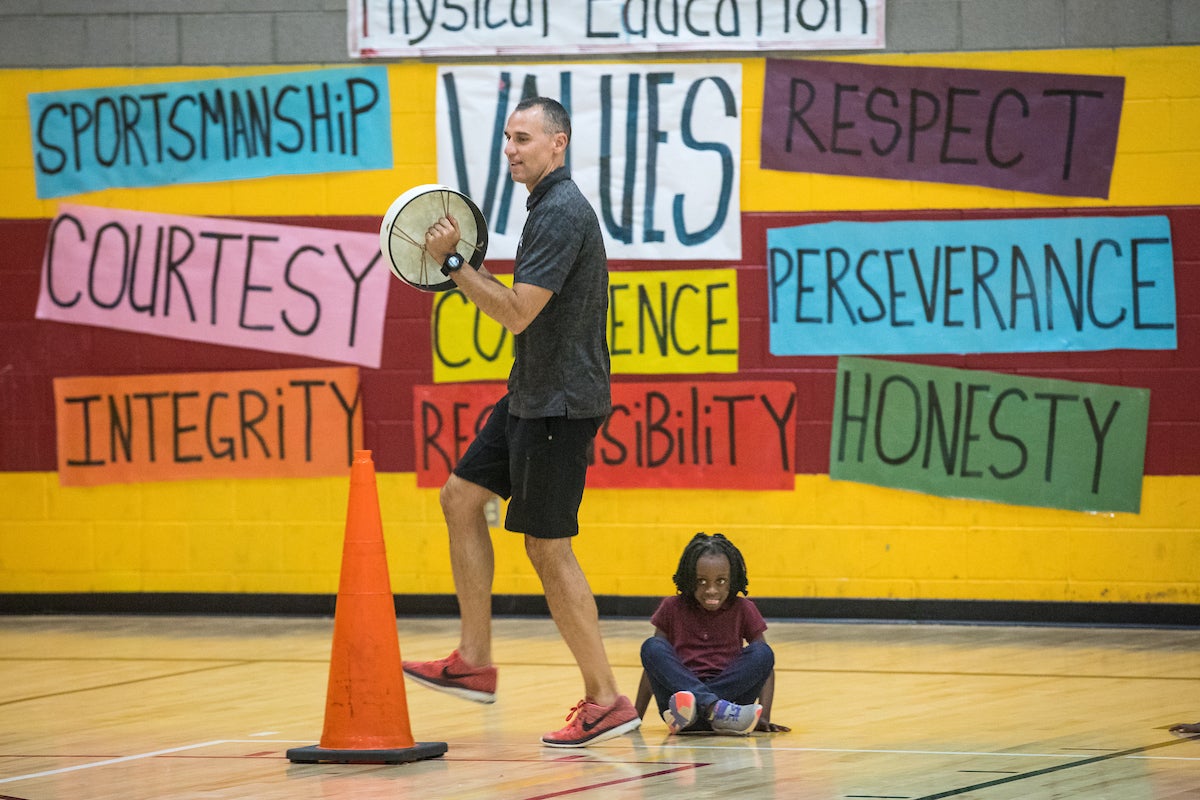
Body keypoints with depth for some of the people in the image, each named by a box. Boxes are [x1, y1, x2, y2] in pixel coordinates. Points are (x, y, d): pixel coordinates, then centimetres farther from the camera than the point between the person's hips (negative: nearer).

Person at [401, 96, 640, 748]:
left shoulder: (562, 213, -19)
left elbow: (517, 312, -23)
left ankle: (605, 700, -3)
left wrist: (452, 262, -15)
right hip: (531, 397, 11)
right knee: (461, 497, 14)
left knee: (547, 546, -7)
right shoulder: (547, 207, 14)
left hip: (560, 402, -11)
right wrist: (465, 268, 14)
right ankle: (474, 663, 18)